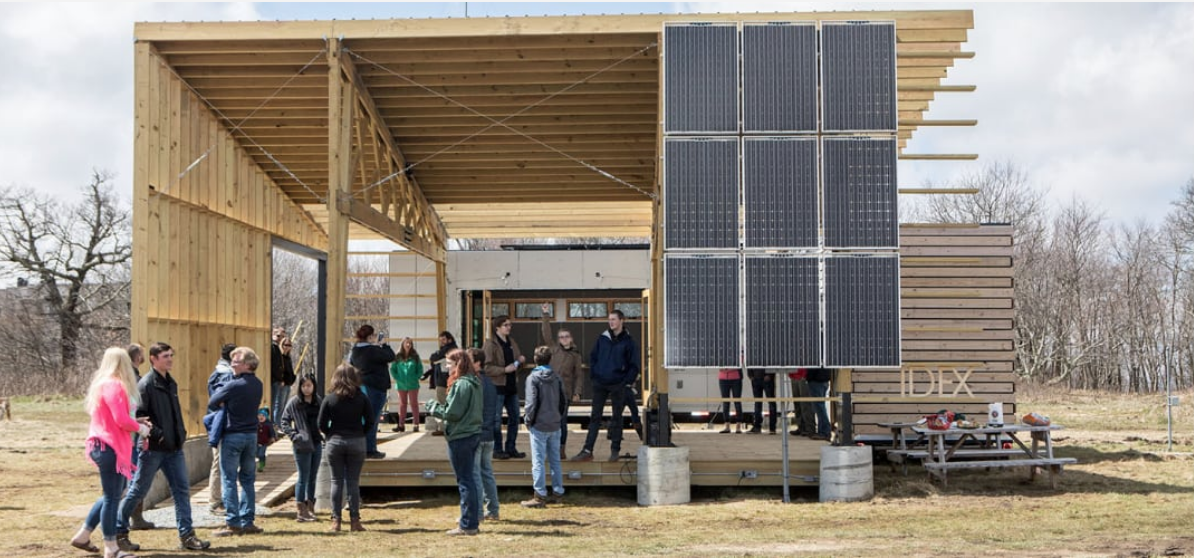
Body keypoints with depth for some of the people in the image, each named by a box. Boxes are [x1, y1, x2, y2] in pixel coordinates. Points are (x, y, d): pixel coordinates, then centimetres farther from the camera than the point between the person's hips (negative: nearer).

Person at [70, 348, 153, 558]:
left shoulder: (104, 384, 15)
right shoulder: (114, 386, -16)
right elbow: (121, 420, -21)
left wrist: (135, 422, 10)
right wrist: (140, 428, -3)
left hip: (104, 445, 10)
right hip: (109, 447, -10)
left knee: (113, 494, 18)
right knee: (112, 496, -3)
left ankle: (83, 536, 25)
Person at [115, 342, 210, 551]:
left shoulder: (171, 383, 13)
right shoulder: (146, 385, -13)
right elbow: (139, 416, -18)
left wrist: (181, 432, 13)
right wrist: (157, 434, -22)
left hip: (174, 448, 7)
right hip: (153, 448, -7)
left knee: (182, 489, 5)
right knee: (138, 491, 3)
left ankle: (187, 535, 8)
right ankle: (119, 532, 17)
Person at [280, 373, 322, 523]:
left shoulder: (318, 401, 8)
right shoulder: (294, 402, -6)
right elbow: (284, 422, -3)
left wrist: (323, 434, 5)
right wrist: (294, 436, -13)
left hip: (317, 443, 5)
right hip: (302, 445, -5)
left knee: (312, 478, 12)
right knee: (303, 478, -2)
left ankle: (310, 509, 21)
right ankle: (301, 512, 3)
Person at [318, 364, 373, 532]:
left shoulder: (329, 399, -4)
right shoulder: (361, 398, -2)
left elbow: (321, 423, -3)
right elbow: (371, 421, -2)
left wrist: (330, 435, 12)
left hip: (335, 442, 0)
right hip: (357, 442, 0)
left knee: (337, 482, 6)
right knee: (353, 482, 4)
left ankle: (336, 520, 4)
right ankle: (355, 520, 4)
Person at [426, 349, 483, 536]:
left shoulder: (461, 384, -18)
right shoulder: (475, 382, 11)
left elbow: (453, 413, -19)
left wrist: (434, 408, -3)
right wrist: (439, 407, 13)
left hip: (460, 437, -9)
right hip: (474, 434, 9)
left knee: (465, 481, -3)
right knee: (469, 478, 17)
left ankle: (468, 525, 1)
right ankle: (471, 519, 24)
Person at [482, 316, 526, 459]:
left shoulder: (512, 343, 15)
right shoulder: (490, 344, -9)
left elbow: (517, 364, 25)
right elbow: (486, 367, -16)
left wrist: (521, 361, 3)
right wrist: (504, 369, -23)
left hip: (511, 386, 8)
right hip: (497, 386, -7)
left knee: (514, 417, 10)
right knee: (496, 419, -1)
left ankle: (511, 448, 20)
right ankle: (497, 449, 7)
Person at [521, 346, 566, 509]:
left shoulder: (533, 378, -11)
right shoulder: (557, 378, 5)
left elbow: (531, 402, -15)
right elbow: (564, 400, 8)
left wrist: (528, 420, -3)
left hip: (539, 426, -5)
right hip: (555, 425, 5)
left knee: (538, 461, -2)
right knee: (555, 460, 15)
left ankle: (540, 496, -3)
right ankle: (558, 491, 20)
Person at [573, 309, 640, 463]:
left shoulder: (628, 342, -2)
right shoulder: (603, 338, 6)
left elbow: (634, 365, -1)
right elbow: (592, 356, 14)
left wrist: (626, 381, -8)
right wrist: (594, 374, 4)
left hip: (618, 385, -2)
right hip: (600, 384, 3)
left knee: (617, 417, 6)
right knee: (595, 417, 2)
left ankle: (615, 450, 15)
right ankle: (587, 451, 1)